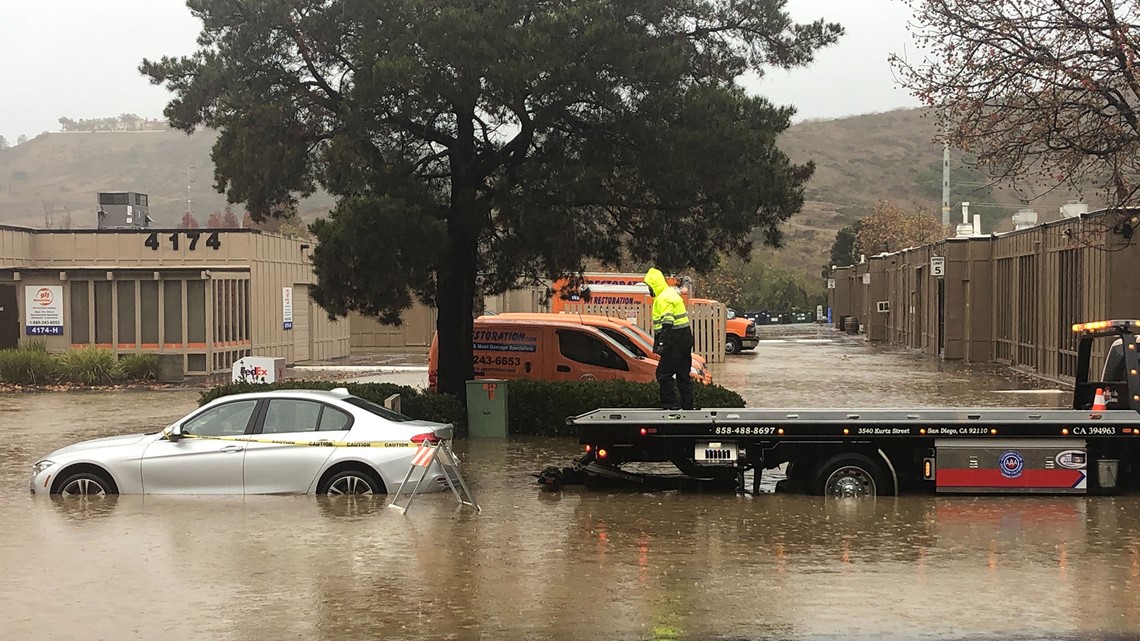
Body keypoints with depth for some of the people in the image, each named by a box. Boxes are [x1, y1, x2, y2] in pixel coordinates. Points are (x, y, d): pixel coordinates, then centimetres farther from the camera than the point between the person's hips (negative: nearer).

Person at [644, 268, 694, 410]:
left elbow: (667, 323, -22)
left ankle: (671, 404, -11)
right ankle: (687, 406, 16)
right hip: (685, 339, 10)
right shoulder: (672, 294, 19)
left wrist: (662, 343, -25)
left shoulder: (663, 299, -13)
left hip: (675, 341, -10)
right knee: (683, 375, 13)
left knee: (663, 373, -8)